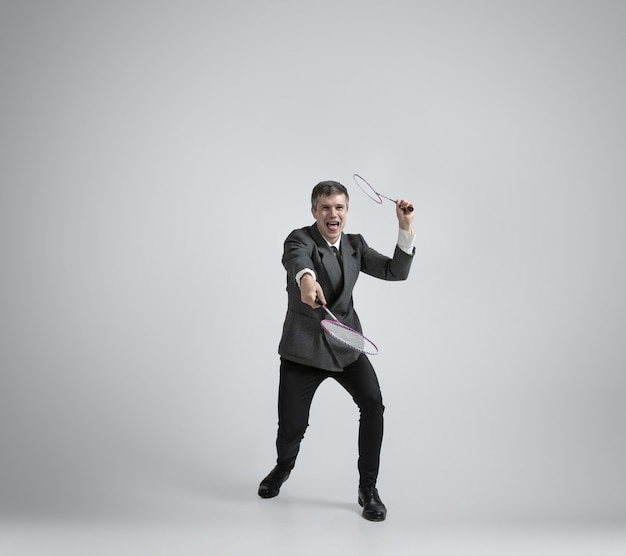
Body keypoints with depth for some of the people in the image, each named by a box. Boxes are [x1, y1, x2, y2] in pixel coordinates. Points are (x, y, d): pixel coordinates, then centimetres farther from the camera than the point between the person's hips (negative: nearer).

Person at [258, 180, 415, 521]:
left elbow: (396, 272, 0)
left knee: (373, 403, -19)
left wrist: (406, 228, -13)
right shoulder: (300, 239, -13)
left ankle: (368, 488, 0)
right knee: (291, 426, 1)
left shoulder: (355, 245, 5)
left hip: (345, 345, 3)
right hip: (303, 348, -3)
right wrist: (306, 278, -62)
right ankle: (283, 467, 39)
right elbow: (297, 259, -37)